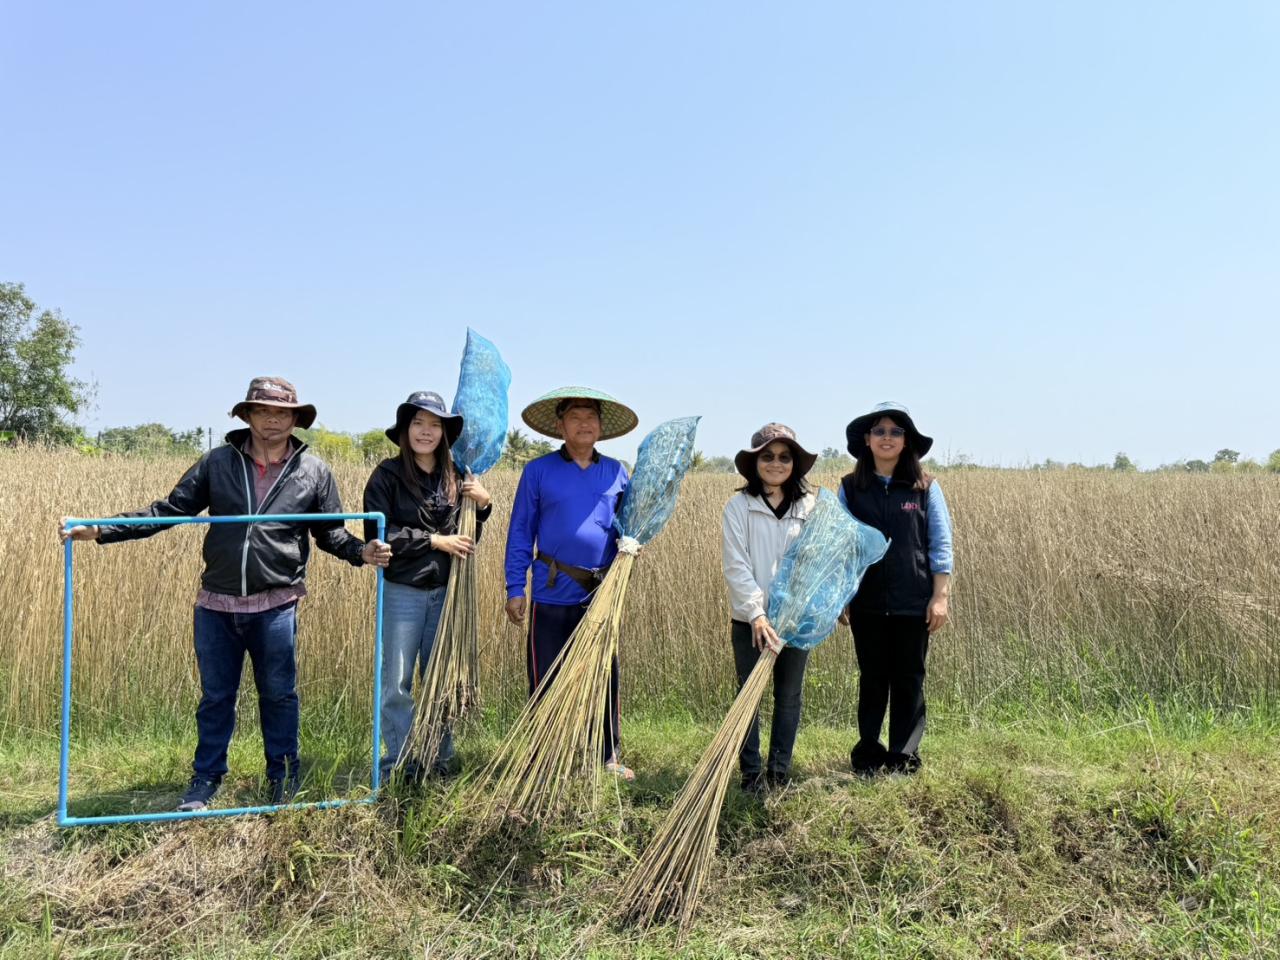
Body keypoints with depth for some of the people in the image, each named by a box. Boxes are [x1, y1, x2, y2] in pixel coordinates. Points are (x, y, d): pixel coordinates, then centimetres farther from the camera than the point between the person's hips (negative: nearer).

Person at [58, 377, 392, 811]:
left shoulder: (313, 472, 1)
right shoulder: (218, 463, 2)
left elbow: (330, 533, 8)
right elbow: (168, 510, 2)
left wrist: (363, 552, -12)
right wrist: (98, 529, -6)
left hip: (276, 606, -1)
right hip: (216, 604, 1)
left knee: (278, 694, 10)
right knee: (215, 696, 13)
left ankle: (283, 776, 28)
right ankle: (206, 778, 28)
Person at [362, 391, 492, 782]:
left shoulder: (456, 478, 6)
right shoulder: (387, 475, -6)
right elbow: (378, 533, -13)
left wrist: (482, 506, -4)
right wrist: (434, 541, -16)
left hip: (446, 592, 4)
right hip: (402, 592, -4)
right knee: (397, 682, 1)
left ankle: (439, 758, 25)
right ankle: (399, 763, 14)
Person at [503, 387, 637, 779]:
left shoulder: (616, 473, 8)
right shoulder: (538, 471, 0)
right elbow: (520, 532, 1)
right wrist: (515, 588, -4)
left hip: (602, 595, 3)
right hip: (552, 594, -2)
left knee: (605, 677, 9)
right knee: (545, 680, 6)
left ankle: (608, 757, 23)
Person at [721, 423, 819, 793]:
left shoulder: (810, 506, 4)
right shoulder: (739, 506, -3)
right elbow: (735, 566, -10)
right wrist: (756, 612, -19)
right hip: (750, 619, -2)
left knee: (790, 695, 10)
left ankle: (780, 771, 23)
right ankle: (751, 772, 17)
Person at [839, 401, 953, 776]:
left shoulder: (926, 488, 0)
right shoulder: (850, 488, 2)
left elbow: (941, 545, 0)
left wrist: (940, 596, -5)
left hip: (913, 602, -1)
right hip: (867, 602, 1)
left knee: (908, 681, 7)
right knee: (872, 679, 10)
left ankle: (904, 757, 18)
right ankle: (868, 755, 21)